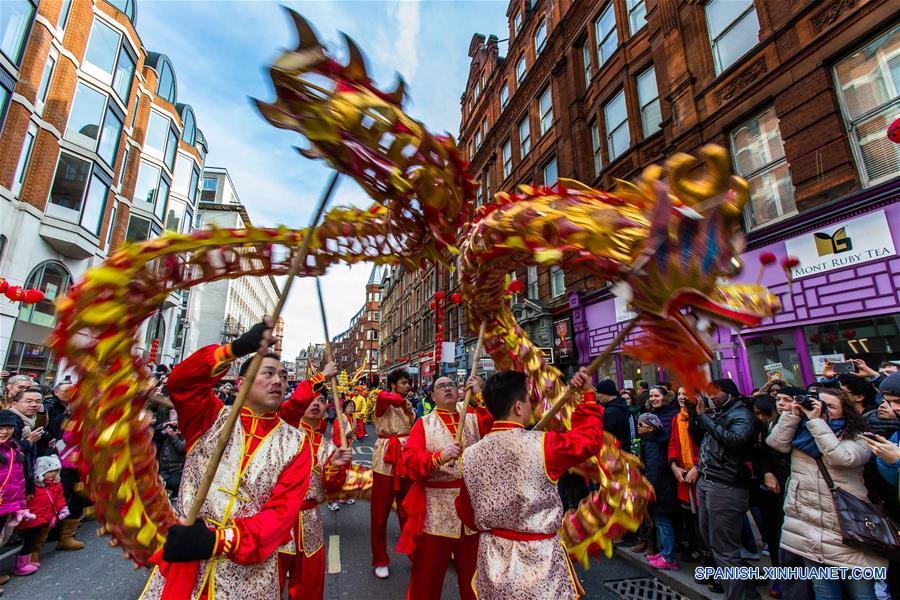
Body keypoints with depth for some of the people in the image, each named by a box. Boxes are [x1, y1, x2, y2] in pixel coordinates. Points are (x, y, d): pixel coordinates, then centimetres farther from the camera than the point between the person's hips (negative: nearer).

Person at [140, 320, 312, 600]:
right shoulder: (212, 419, 0)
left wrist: (219, 540, -25)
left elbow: (282, 513, -11)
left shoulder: (295, 443, -4)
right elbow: (180, 381, -18)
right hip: (182, 565, 1)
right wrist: (237, 348, -32)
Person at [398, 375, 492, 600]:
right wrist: (438, 457, -28)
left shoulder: (474, 419, 7)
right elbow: (410, 460, -11)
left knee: (473, 573, 19)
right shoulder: (423, 424, 0)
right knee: (428, 574, 12)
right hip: (436, 509, -2)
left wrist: (480, 396, -15)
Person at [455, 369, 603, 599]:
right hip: (537, 561, -4)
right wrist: (588, 395, 4)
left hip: (491, 558, 4)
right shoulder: (541, 445, -22)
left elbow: (466, 513, 5)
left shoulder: (470, 455, -8)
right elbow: (590, 437, -7)